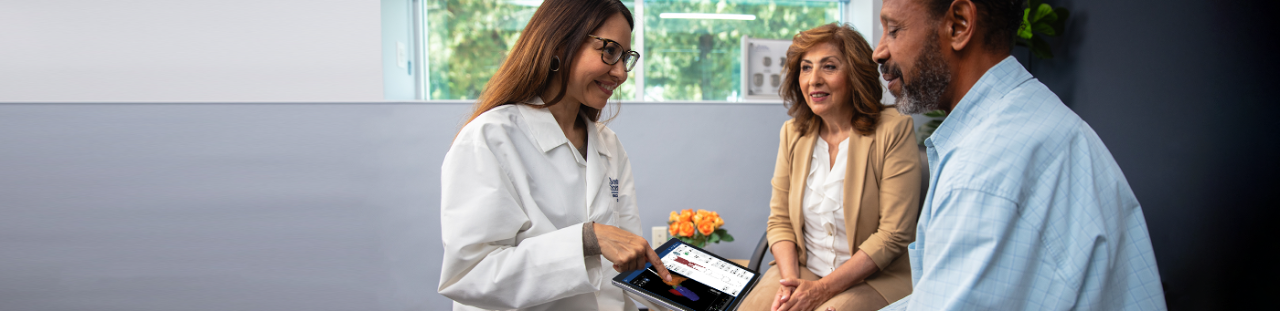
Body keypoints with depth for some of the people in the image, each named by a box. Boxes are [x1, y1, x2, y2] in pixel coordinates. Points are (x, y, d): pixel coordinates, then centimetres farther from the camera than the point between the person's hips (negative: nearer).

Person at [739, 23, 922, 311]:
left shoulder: (894, 130, -10)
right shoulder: (792, 133, 6)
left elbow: (894, 234, -13)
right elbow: (780, 220, 7)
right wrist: (789, 280, -11)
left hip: (873, 279, -4)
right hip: (801, 270, 4)